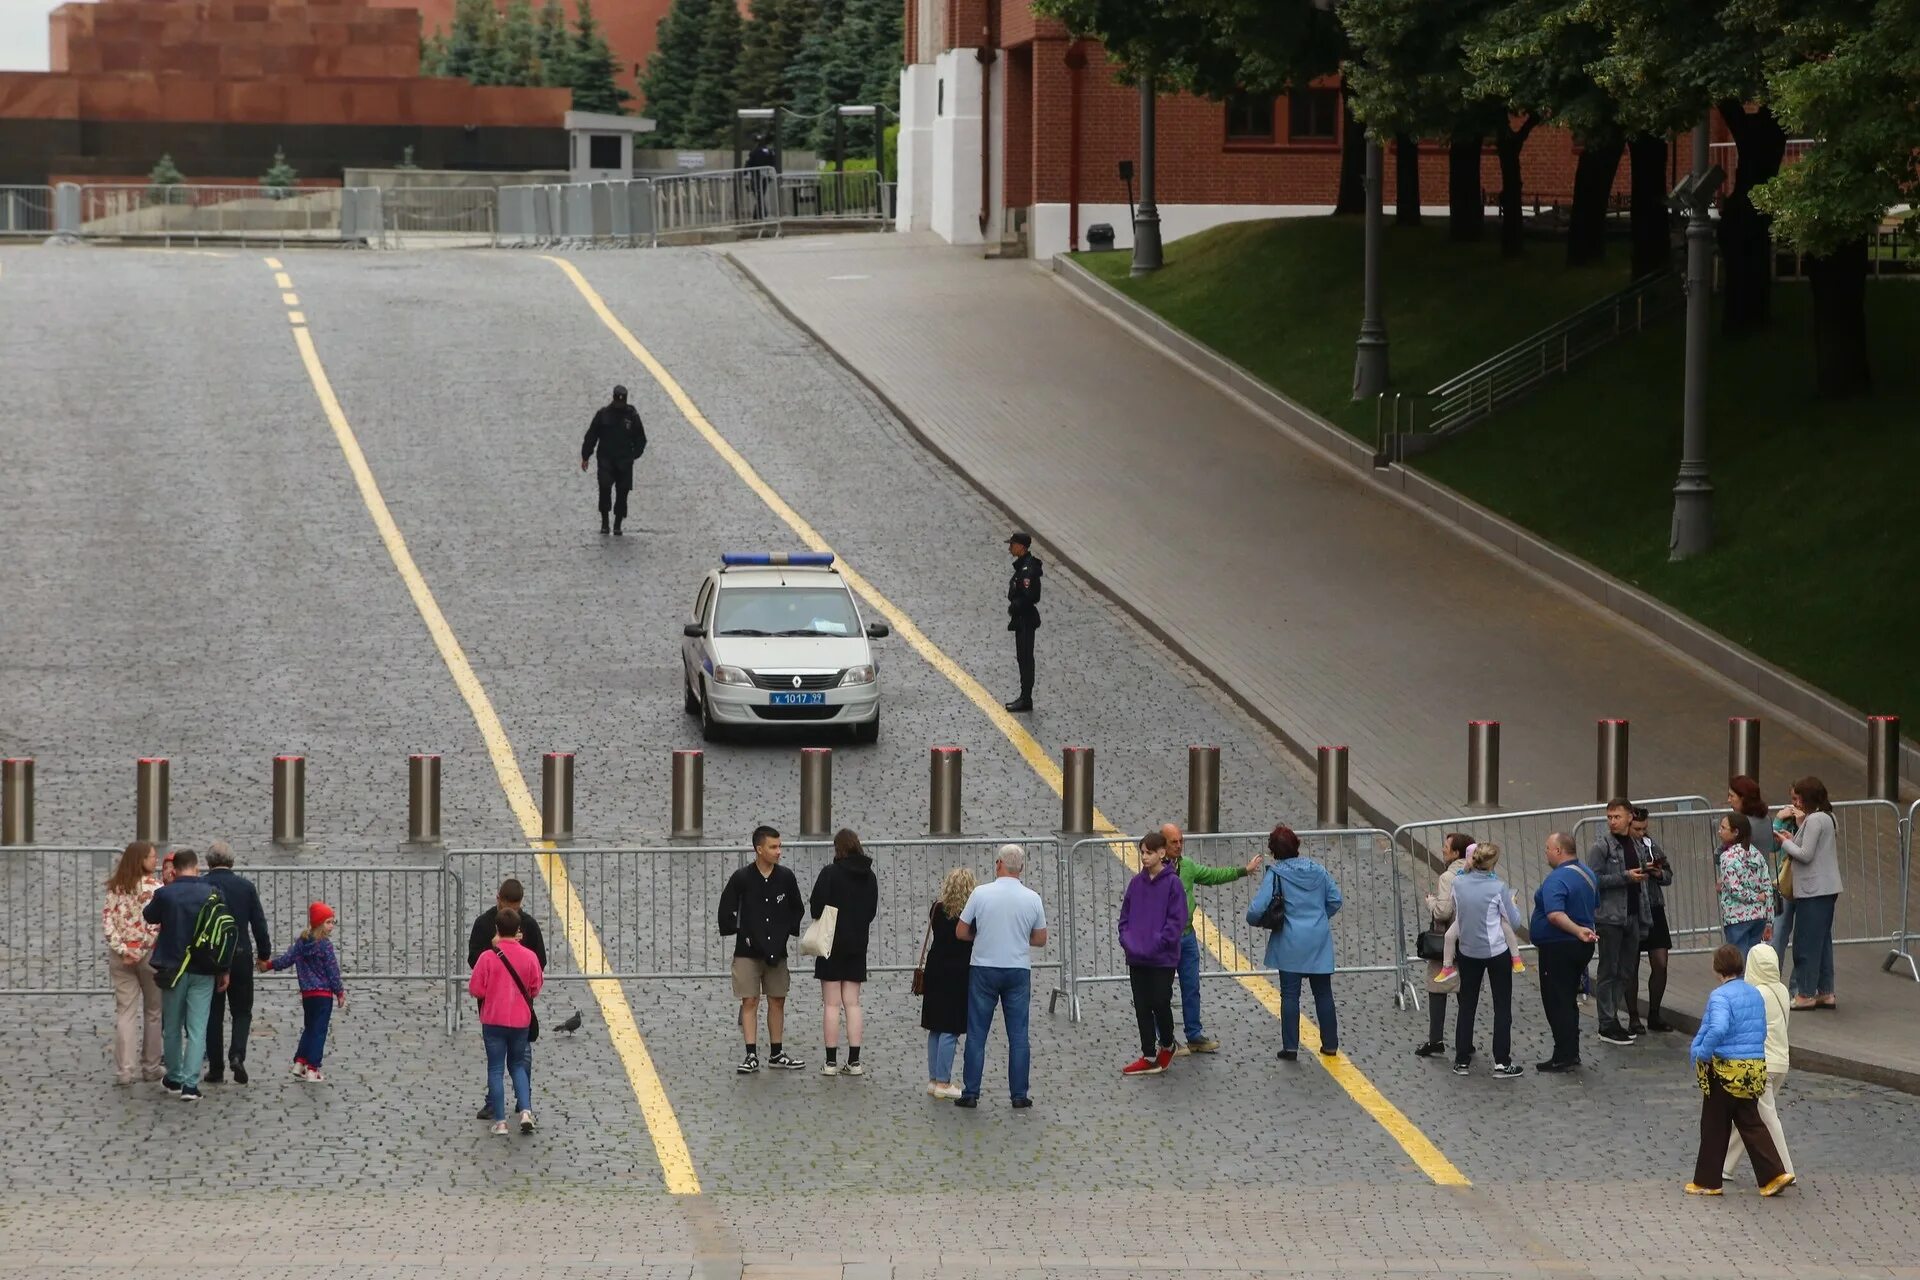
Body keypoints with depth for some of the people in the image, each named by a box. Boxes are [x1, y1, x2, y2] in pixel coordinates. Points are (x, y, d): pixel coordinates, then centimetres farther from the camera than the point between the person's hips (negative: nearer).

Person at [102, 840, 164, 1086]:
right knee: (152, 1011, 12)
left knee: (125, 1012, 4)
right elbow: (157, 924, -16)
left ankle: (125, 1069, -3)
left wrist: (121, 948, -7)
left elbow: (107, 919, -3)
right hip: (149, 954, -3)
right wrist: (141, 951, -8)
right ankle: (150, 1067, 18)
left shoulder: (116, 887, 3)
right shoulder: (154, 886, -10)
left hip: (121, 956, 3)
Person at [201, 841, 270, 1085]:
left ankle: (215, 1068, 7)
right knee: (242, 1011, 11)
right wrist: (264, 953, 12)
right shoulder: (246, 887, -1)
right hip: (241, 955, 1)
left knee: (213, 1013, 7)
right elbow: (259, 923, 1)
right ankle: (237, 1054, -13)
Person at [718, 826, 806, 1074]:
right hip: (748, 952, -3)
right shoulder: (742, 878, -8)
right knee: (749, 1001, -3)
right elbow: (726, 910, -2)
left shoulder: (785, 878, 1)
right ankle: (751, 1056, -1)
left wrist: (787, 931, 4)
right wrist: (738, 932, -5)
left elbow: (797, 909, 14)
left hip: (776, 951, 3)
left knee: (777, 1001, 8)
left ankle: (776, 1054, 17)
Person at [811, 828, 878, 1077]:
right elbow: (873, 910, 12)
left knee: (832, 1005, -1)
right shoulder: (868, 876, 5)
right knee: (853, 1003, 8)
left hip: (832, 944, -5)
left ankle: (831, 1061, -2)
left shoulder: (830, 873, -13)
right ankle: (854, 1061, 4)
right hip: (858, 944, 5)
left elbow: (816, 905, -15)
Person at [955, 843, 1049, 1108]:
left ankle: (971, 1092, 5)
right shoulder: (1032, 899, -3)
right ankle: (1019, 1094, 5)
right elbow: (1040, 939, 7)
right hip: (1018, 970, 1)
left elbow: (961, 932, -1)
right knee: (1018, 1036, 6)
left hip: (984, 969, -1)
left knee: (976, 1034, 5)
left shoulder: (980, 894, -8)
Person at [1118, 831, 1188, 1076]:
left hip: (1163, 958, -5)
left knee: (1161, 1003, -2)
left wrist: (1156, 943, -16)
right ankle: (1148, 1057, 12)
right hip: (1136, 959, 5)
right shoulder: (1136, 883, 7)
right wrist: (1127, 940, -3)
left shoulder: (1172, 883, -8)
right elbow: (1125, 916, 12)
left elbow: (1178, 919, -11)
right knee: (1142, 1007, 6)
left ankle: (1166, 1046, 23)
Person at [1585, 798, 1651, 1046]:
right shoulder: (1602, 847, -7)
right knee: (1608, 972, -4)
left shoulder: (1636, 846, 14)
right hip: (1609, 917, -7)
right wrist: (1625, 877, -20)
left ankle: (1613, 1020, 17)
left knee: (1625, 972, 10)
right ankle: (1607, 1026, -1)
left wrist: (1645, 918, 17)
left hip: (1631, 916, 7)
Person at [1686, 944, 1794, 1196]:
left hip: (1726, 1070, -6)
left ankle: (1707, 1182, 17)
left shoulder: (1720, 996, -15)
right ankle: (1774, 1175, 0)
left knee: (1714, 1127, 7)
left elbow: (1718, 1029, -31)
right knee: (1750, 1123, 12)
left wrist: (1703, 1054, -19)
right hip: (1755, 1067, 6)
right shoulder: (1755, 994, 9)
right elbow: (1762, 1032, 17)